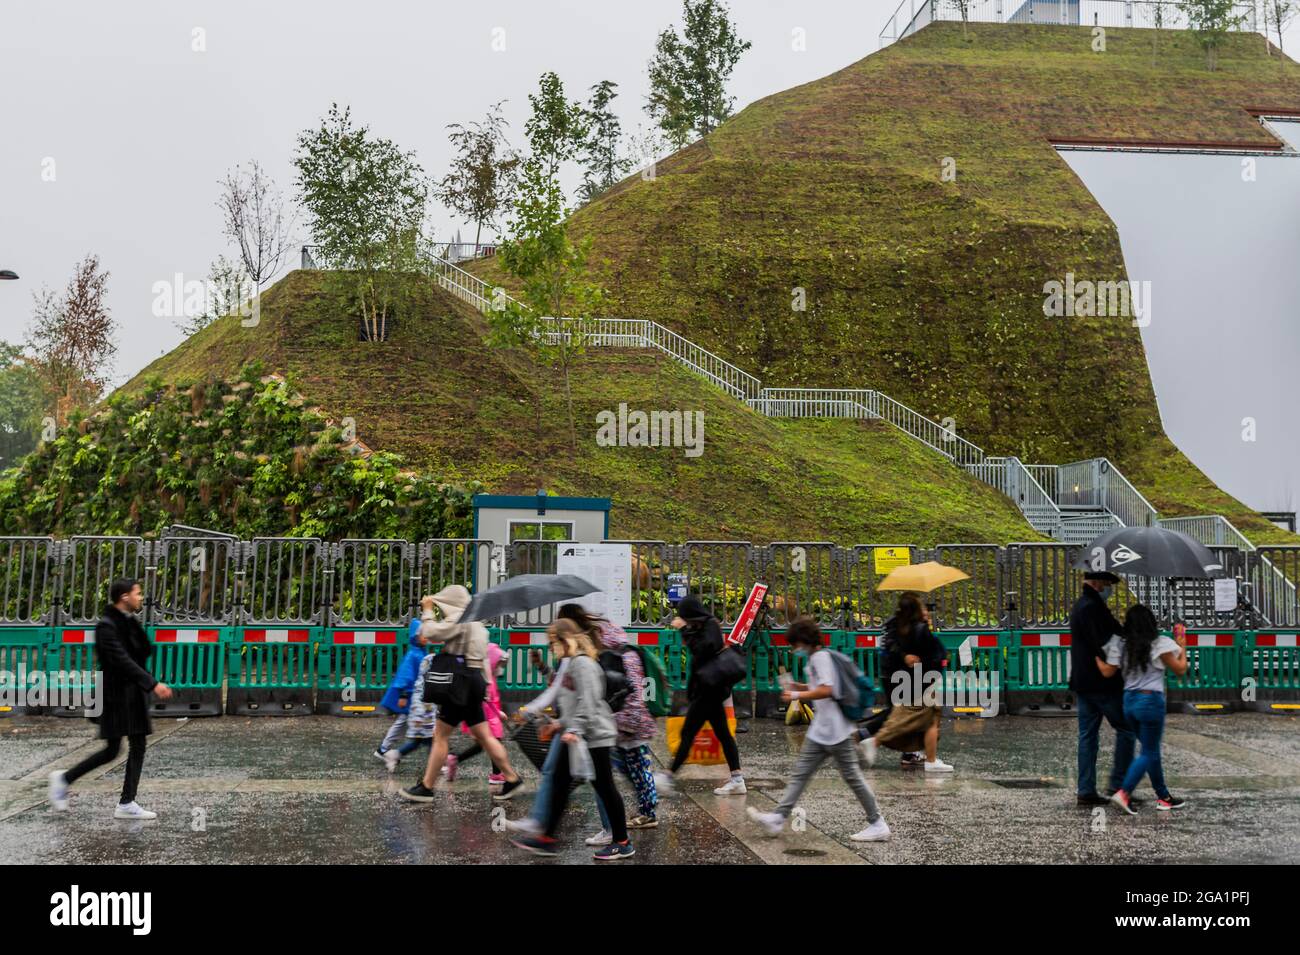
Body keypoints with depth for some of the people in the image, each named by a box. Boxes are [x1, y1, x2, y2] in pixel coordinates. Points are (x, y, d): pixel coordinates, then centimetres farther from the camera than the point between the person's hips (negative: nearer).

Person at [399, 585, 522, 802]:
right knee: (483, 736, 13)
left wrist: (427, 612, -5)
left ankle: (426, 788, 2)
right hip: (475, 680, 10)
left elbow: (430, 633, -21)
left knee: (440, 735, -3)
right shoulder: (474, 621, 20)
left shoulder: (459, 620, -11)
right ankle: (511, 778, 14)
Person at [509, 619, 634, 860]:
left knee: (604, 787, -2)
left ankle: (623, 843, 7)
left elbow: (588, 701, -24)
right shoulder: (572, 664, 14)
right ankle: (547, 839, 18)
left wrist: (574, 729, -27)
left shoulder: (583, 663, -16)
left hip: (594, 736, -11)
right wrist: (562, 723, 24)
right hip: (577, 736, 11)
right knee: (559, 784, 11)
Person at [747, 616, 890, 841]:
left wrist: (798, 695, -19)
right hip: (820, 731, 10)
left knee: (851, 776, -2)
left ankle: (877, 825, 7)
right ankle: (778, 818, 6)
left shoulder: (821, 656, -14)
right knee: (800, 774, 6)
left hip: (835, 730, -10)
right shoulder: (815, 658, 15)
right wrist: (801, 687, 11)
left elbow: (827, 690, -25)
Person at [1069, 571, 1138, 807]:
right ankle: (1118, 785, 1)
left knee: (1087, 734, 8)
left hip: (1083, 682, 10)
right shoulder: (1093, 608, -16)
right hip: (1102, 682, -10)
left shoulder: (1080, 606, 16)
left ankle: (1085, 790, 8)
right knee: (1127, 729, 1)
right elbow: (1105, 644, -21)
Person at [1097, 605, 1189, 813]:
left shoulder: (1121, 644, 3)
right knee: (1149, 753, 1)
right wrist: (1182, 648, 13)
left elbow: (1107, 671, 1)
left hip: (1129, 700, 6)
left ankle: (1164, 797, 23)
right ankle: (1124, 792, -13)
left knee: (1152, 750, 17)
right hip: (1151, 701, -6)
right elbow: (1180, 670, -1)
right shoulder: (1159, 644, -9)